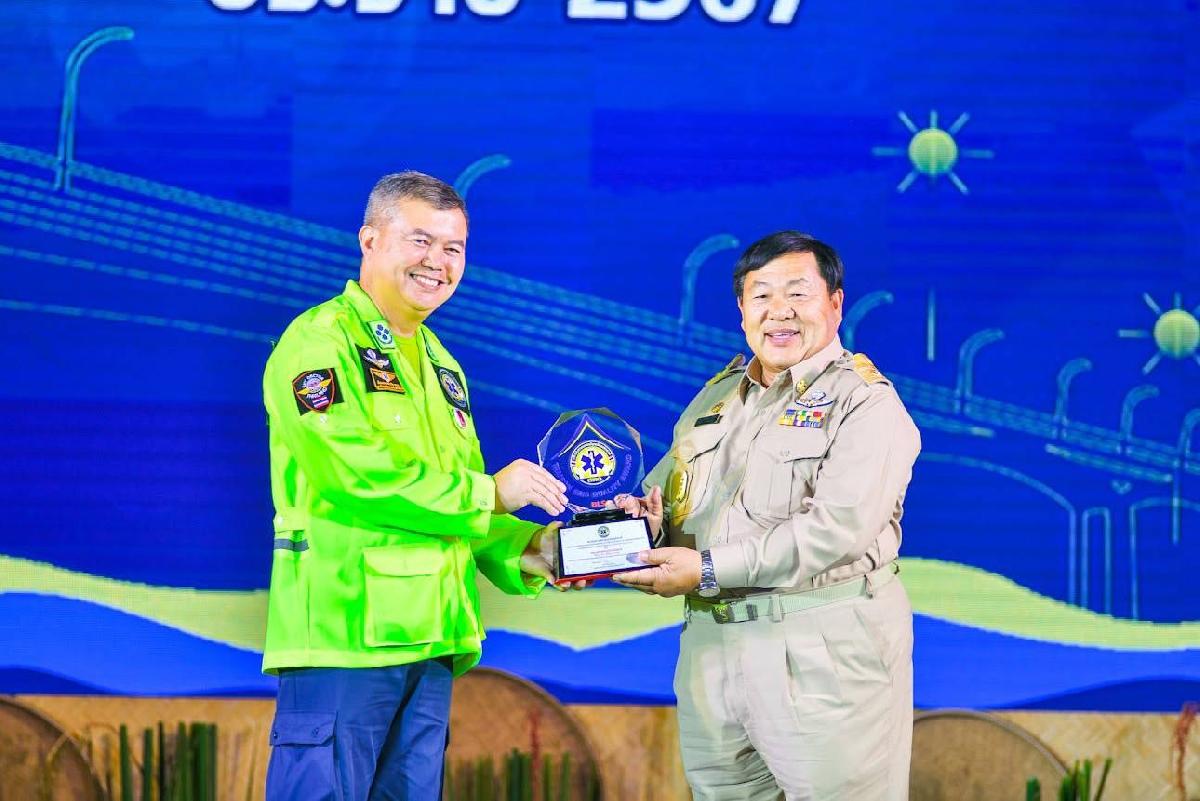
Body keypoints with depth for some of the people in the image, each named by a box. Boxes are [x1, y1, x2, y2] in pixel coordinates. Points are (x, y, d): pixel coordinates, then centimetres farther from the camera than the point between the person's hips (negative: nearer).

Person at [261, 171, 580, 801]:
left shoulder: (441, 366, 23)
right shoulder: (320, 341, -5)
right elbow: (357, 468, -19)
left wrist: (525, 550, 3)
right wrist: (487, 493, -11)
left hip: (430, 642, 8)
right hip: (342, 634, -8)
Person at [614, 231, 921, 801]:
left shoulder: (866, 404, -6)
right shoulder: (716, 397, 16)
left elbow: (838, 528, -19)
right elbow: (663, 492, 17)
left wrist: (709, 570, -20)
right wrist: (647, 520, -9)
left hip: (824, 654, -6)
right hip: (712, 643, 6)